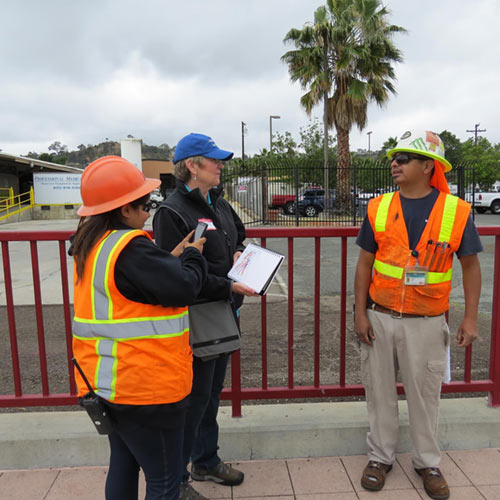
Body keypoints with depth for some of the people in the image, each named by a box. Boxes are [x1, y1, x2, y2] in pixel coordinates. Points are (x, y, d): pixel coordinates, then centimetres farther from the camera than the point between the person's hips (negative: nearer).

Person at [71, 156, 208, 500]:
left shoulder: (92, 245, 7)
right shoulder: (130, 247, -24)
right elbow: (184, 288, -23)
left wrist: (173, 258, 2)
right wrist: (193, 255, -4)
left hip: (108, 381, 10)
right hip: (146, 385, -10)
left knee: (124, 465, 25)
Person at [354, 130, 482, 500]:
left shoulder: (456, 211, -6)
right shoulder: (379, 208, -1)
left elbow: (471, 266, 2)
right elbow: (365, 264, 1)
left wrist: (471, 317, -2)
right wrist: (360, 313, -2)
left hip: (427, 322, -1)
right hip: (379, 317, 2)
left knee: (425, 394, 12)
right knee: (380, 390, 13)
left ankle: (427, 462, 34)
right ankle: (381, 456, 32)